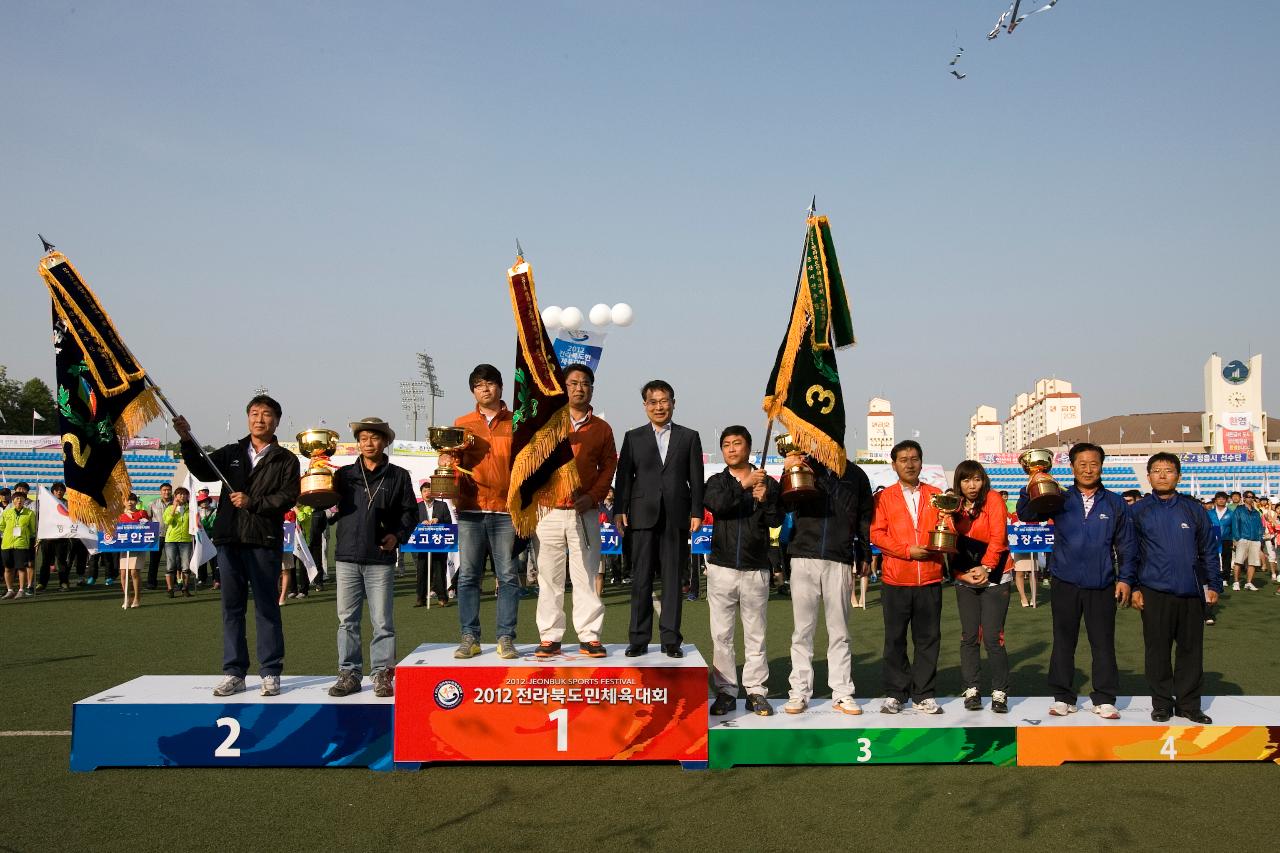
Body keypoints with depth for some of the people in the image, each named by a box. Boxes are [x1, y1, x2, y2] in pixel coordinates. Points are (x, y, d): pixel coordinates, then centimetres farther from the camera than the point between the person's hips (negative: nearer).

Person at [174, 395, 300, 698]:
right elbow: (203, 471, 1)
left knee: (266, 608, 0)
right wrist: (187, 441, -11)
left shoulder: (285, 460, 5)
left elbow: (288, 497, -6)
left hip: (264, 541, -3)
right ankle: (234, 673, 12)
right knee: (232, 607, 6)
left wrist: (252, 502, -13)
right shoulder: (231, 453, 15)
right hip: (229, 538, 3)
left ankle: (271, 673, 6)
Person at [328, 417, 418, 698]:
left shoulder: (398, 476, 6)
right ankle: (349, 673, 14)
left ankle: (383, 674, 7)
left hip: (381, 560, -2)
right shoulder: (344, 474, 12)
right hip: (346, 558, 2)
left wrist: (398, 535, -8)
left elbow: (410, 512, 6)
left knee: (382, 621, 0)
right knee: (347, 620, 6)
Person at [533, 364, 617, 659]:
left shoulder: (602, 428, 10)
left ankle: (589, 637, 8)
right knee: (549, 578, 2)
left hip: (585, 513, 1)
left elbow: (609, 465, 9)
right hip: (549, 511, 0)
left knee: (587, 577, 2)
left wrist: (594, 495, -4)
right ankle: (549, 637, 9)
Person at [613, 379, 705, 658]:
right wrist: (620, 510, -3)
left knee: (673, 580, 3)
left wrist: (697, 513, -1)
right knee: (641, 580, 1)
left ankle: (671, 640, 9)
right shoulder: (633, 437, 11)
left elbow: (696, 478, 7)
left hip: (676, 518, 0)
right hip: (642, 517, 0)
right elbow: (624, 476, 6)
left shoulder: (689, 437, 10)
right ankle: (639, 640, 8)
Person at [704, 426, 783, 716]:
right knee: (721, 635, 2)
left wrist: (765, 501, -19)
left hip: (756, 570, 0)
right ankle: (725, 692, 10)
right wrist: (743, 485, -18)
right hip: (722, 568, 1)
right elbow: (716, 504, -13)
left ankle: (756, 692, 10)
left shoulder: (768, 483, 7)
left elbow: (776, 520, -2)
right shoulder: (717, 482, 8)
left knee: (756, 635, 3)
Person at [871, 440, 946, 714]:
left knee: (928, 638, 4)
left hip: (930, 578, 1)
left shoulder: (935, 495, 11)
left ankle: (923, 694, 13)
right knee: (895, 638, 4)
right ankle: (894, 694, 13)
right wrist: (908, 551, -10)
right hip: (895, 578, -1)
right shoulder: (884, 498, 6)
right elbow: (877, 534, -1)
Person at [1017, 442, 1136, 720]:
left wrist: (1125, 578, 3)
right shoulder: (1059, 499, 3)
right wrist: (1031, 489, -24)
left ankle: (1104, 699, 15)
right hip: (1065, 583, 0)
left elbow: (1125, 544, 9)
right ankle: (1063, 697, 16)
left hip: (1102, 585, 0)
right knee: (1063, 641, 7)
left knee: (1103, 642, 4)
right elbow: (1025, 514, -7)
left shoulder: (1115, 503, 6)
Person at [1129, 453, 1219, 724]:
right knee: (1158, 649, 3)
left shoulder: (1193, 509, 7)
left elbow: (1209, 550, 11)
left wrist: (1214, 584, 7)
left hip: (1191, 592, 2)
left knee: (1191, 649, 6)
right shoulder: (1138, 511, 4)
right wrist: (1133, 586, -2)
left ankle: (1188, 703, 16)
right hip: (1154, 592, -1)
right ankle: (1162, 702, 14)